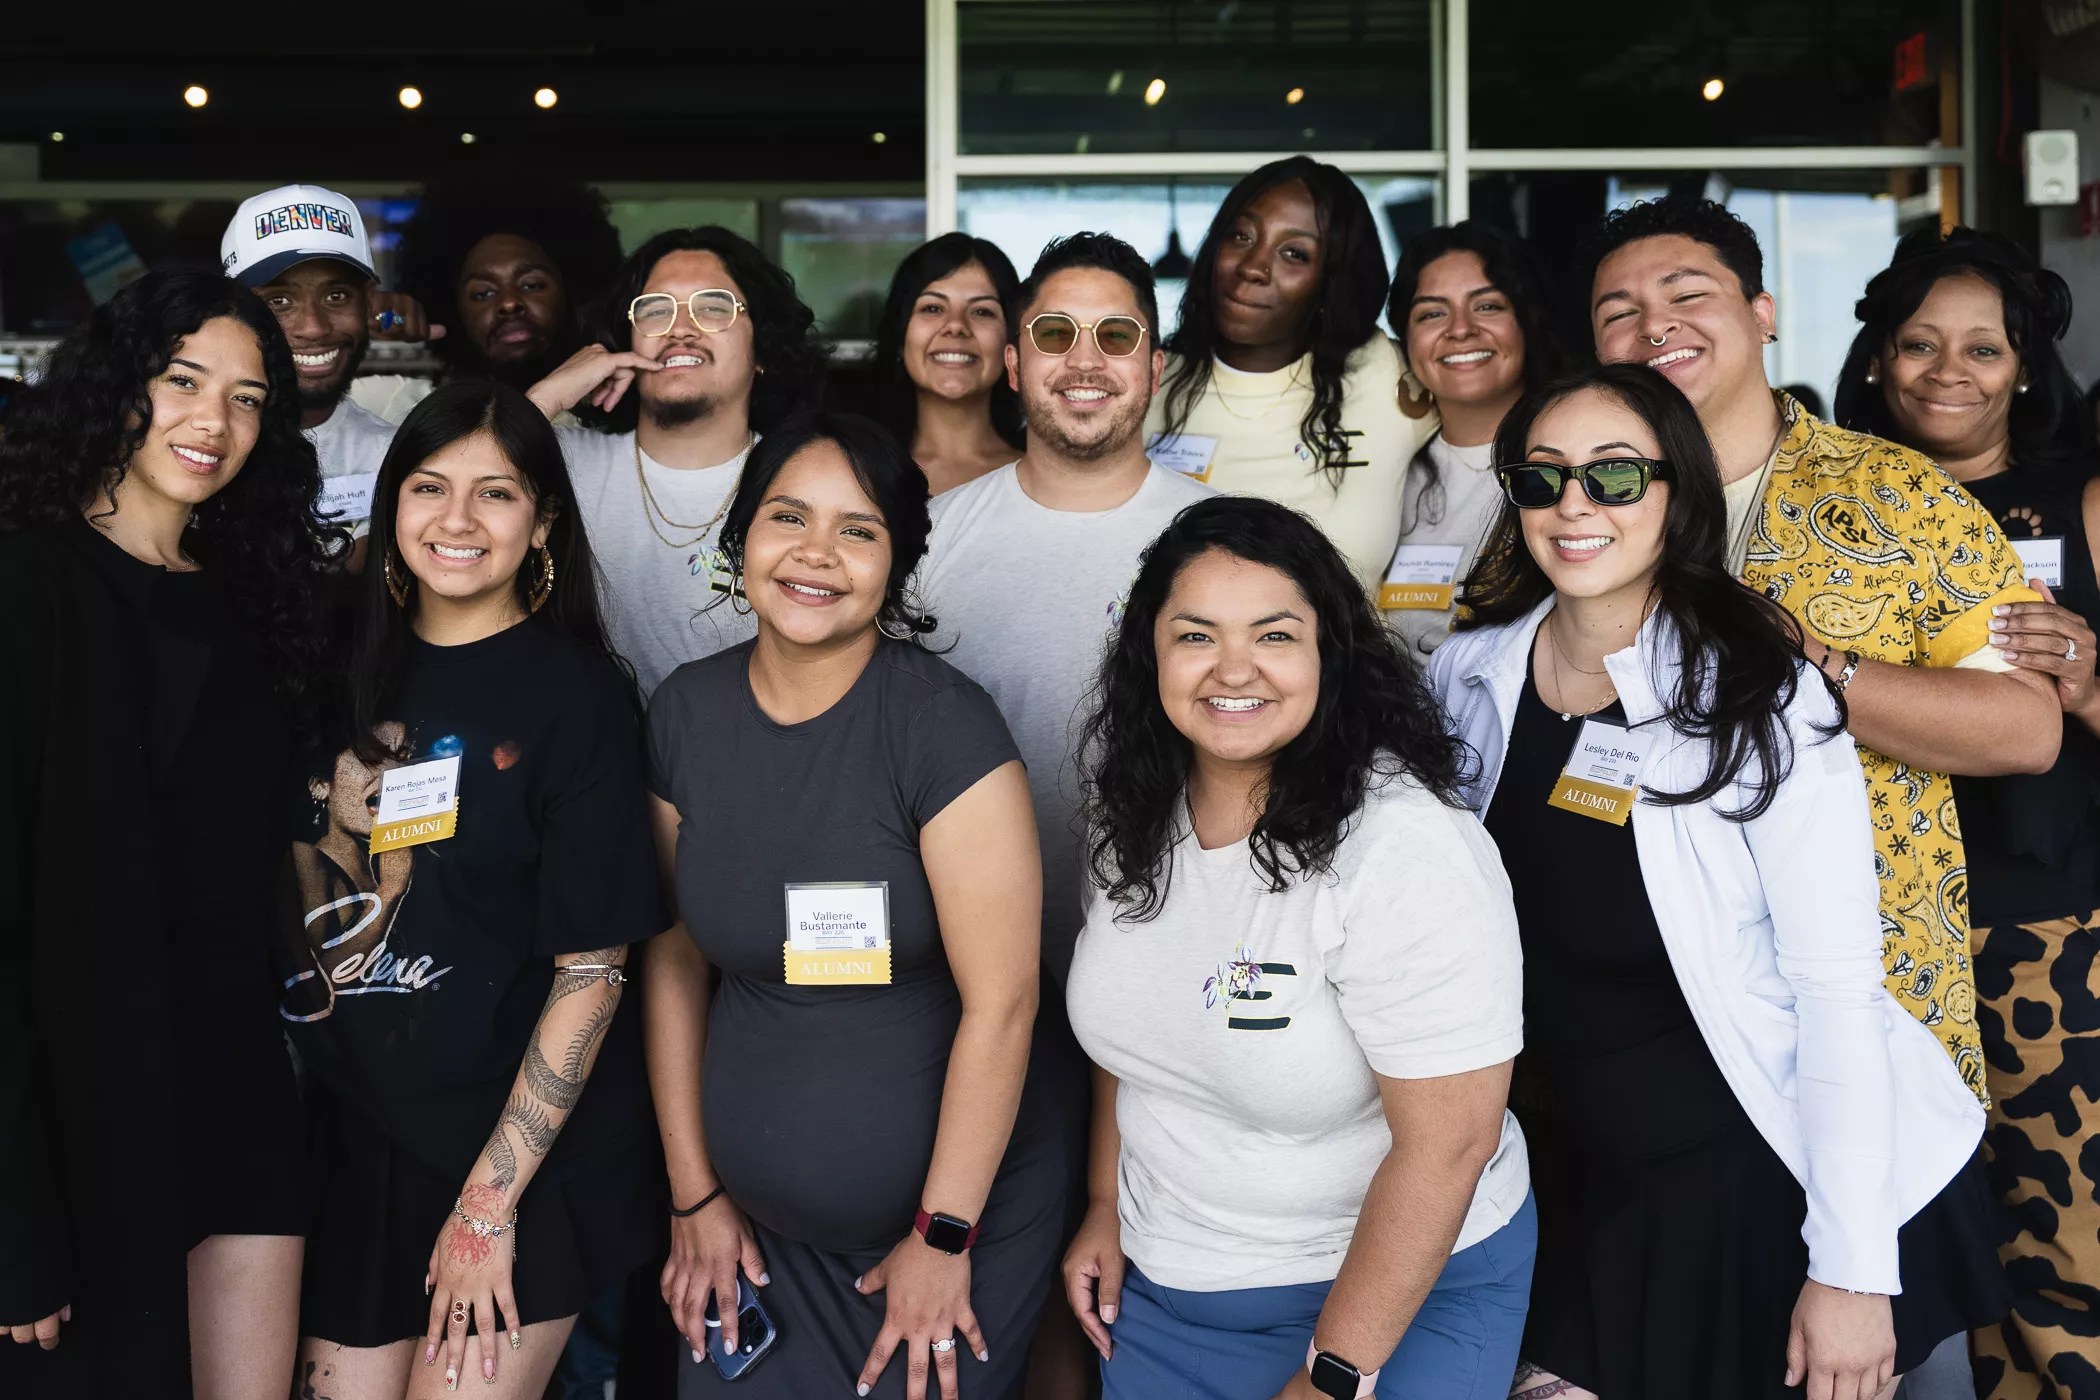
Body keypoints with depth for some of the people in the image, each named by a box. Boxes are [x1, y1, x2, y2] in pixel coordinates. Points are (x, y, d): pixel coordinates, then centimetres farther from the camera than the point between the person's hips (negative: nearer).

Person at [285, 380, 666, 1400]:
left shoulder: (577, 693, -10)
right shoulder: (350, 672, 5)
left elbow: (594, 964, -13)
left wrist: (490, 1202, -15)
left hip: (524, 1153, -5)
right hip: (355, 1143, 5)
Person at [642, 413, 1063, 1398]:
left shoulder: (943, 724, -18)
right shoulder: (685, 714, -2)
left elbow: (1000, 1002, -18)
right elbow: (674, 957, 4)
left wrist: (943, 1239, -14)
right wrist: (694, 1195, 5)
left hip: (956, 1215, -4)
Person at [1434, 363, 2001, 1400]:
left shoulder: (1761, 700, -16)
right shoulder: (1466, 679, -4)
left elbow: (1837, 992, -16)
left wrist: (1852, 1269, -18)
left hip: (1758, 1171, -3)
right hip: (1575, 1178, 4)